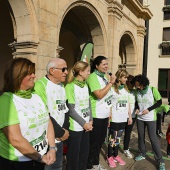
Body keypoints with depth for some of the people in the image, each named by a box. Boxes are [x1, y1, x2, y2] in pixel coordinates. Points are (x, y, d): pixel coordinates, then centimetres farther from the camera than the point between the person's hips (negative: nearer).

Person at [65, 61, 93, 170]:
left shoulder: (85, 85, 8)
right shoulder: (70, 86, -13)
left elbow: (88, 104, 11)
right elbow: (70, 110, -14)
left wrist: (90, 121, 0)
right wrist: (84, 123, -12)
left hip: (86, 125, 7)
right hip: (75, 127, -6)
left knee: (85, 153, 16)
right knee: (74, 154, 7)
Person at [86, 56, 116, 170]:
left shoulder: (104, 77, 11)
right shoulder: (92, 77, -15)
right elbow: (99, 95, -26)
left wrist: (109, 113, 17)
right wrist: (110, 83, -19)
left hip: (105, 115, 8)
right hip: (96, 116, -8)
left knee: (100, 141, 18)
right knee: (93, 142, 4)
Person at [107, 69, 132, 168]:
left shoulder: (126, 89, 11)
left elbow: (128, 104, 15)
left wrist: (130, 116, 13)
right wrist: (109, 117, -16)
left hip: (123, 118, 5)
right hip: (115, 119, -5)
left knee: (118, 138, 15)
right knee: (112, 138, 5)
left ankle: (116, 155, 29)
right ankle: (110, 157, 20)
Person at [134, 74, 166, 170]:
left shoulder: (153, 90, -13)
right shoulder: (137, 91, 0)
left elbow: (159, 102, -8)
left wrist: (148, 109, -17)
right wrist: (137, 108, -6)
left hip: (150, 118, -4)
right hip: (140, 118, 5)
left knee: (153, 138, -5)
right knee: (141, 136, 13)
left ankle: (160, 161, 7)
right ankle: (142, 154, 33)